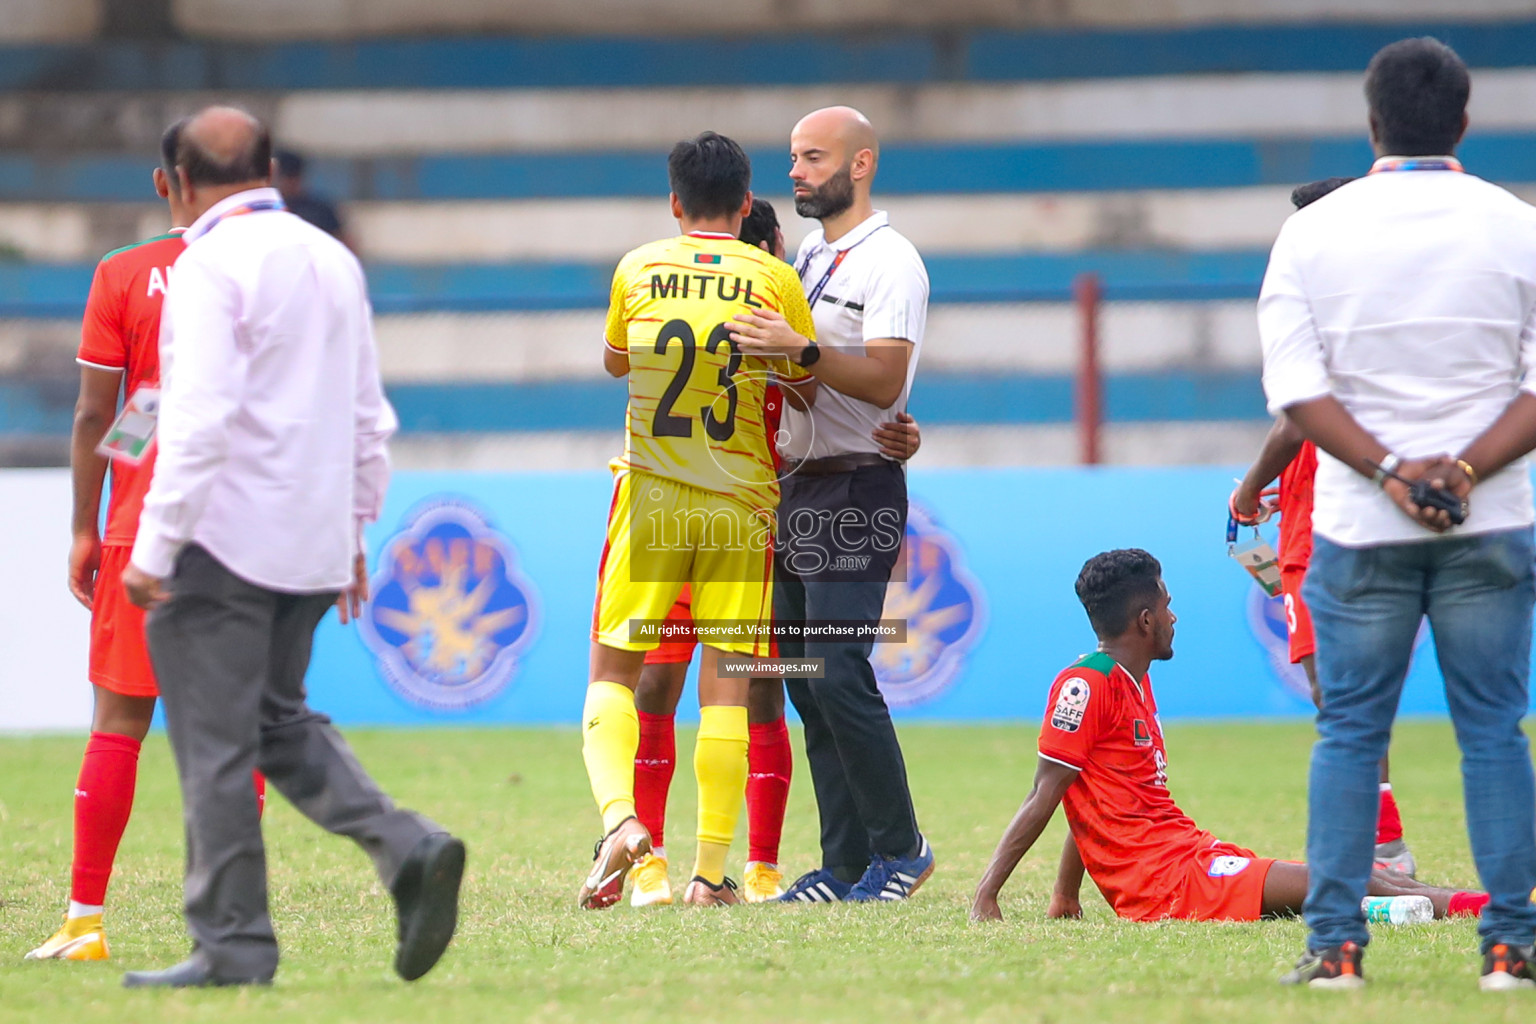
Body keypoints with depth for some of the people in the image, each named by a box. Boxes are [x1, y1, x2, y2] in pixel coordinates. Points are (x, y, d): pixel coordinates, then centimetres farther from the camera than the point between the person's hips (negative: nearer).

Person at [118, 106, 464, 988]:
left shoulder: (212, 264, -12)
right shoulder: (335, 261, 11)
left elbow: (200, 417, -20)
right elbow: (370, 418, 16)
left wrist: (155, 545, -18)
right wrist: (353, 533, 24)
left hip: (223, 541, -8)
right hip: (312, 542, 8)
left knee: (214, 745, 0)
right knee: (280, 720, 19)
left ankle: (232, 944, 2)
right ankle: (408, 848, -1)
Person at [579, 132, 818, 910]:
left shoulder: (637, 270, 0)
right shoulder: (775, 280, -2)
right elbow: (810, 391, 6)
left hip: (651, 496, 0)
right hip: (741, 501, 0)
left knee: (613, 670, 7)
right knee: (727, 681, 3)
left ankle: (619, 817, -17)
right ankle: (711, 869, 0)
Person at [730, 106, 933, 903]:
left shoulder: (889, 263, -9)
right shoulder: (809, 261, 18)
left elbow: (884, 380, -20)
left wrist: (802, 351, -31)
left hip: (857, 492, -9)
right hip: (796, 487, 9)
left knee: (839, 674, -13)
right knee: (806, 682, 6)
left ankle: (900, 848, -2)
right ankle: (847, 866, 9)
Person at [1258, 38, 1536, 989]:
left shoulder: (1311, 233, 1)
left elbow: (1296, 387, -6)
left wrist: (1389, 470, -10)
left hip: (1359, 528, 0)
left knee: (1349, 731, 6)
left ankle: (1334, 940, 2)